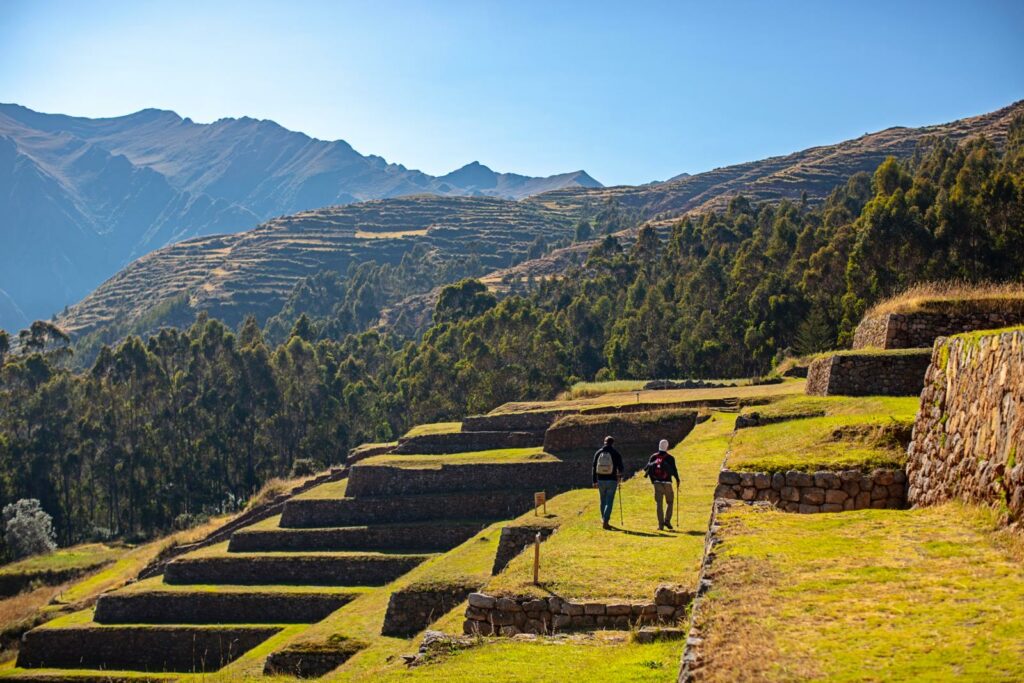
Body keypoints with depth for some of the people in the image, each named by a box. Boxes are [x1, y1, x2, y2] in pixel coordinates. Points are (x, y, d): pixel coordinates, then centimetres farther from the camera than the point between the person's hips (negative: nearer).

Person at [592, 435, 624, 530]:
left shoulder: (598, 452, 2)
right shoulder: (615, 453, -5)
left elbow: (594, 468, 4)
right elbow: (620, 467, 0)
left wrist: (595, 481, 9)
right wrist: (619, 476, 20)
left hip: (601, 480, 3)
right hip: (612, 480, -3)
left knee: (603, 500, 19)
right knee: (609, 502, -1)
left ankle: (603, 519, 30)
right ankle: (605, 522, -10)